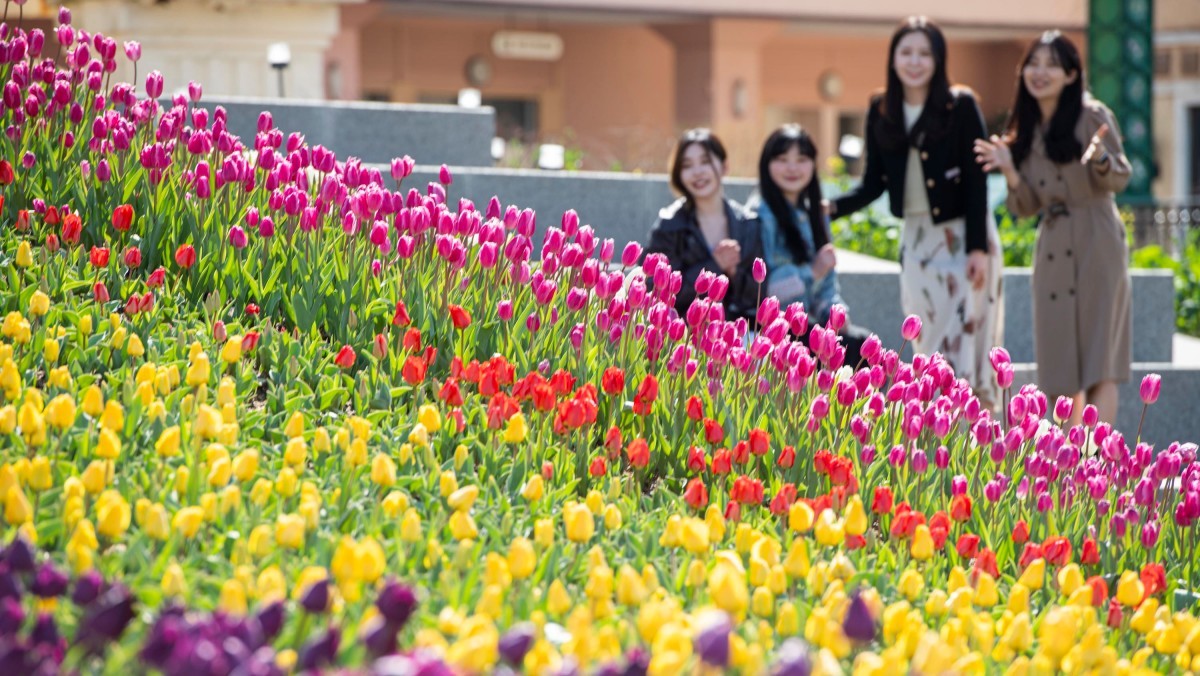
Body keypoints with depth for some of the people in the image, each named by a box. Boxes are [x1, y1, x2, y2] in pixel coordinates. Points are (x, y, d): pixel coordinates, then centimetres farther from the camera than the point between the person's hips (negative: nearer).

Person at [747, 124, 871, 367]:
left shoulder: (814, 215, 17)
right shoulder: (759, 215, -8)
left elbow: (827, 281, 19)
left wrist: (834, 311, -2)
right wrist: (812, 272, -13)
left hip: (806, 322, 7)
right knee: (853, 344, -27)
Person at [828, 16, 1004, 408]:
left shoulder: (961, 106, -9)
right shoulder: (881, 112, 3)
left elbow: (976, 181, -10)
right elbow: (874, 183, 5)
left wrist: (978, 247, -16)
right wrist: (831, 208, -13)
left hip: (962, 236, -4)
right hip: (916, 239, 5)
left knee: (966, 344, -8)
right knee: (929, 349, 7)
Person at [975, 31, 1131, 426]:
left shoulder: (1092, 116, -3)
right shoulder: (1025, 130, 12)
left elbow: (1119, 181, -5)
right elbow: (1027, 207, 11)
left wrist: (1100, 161, -26)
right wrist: (1009, 171, -6)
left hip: (1095, 245, -6)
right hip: (1051, 248, 6)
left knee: (1097, 366, -9)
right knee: (1062, 370, 6)